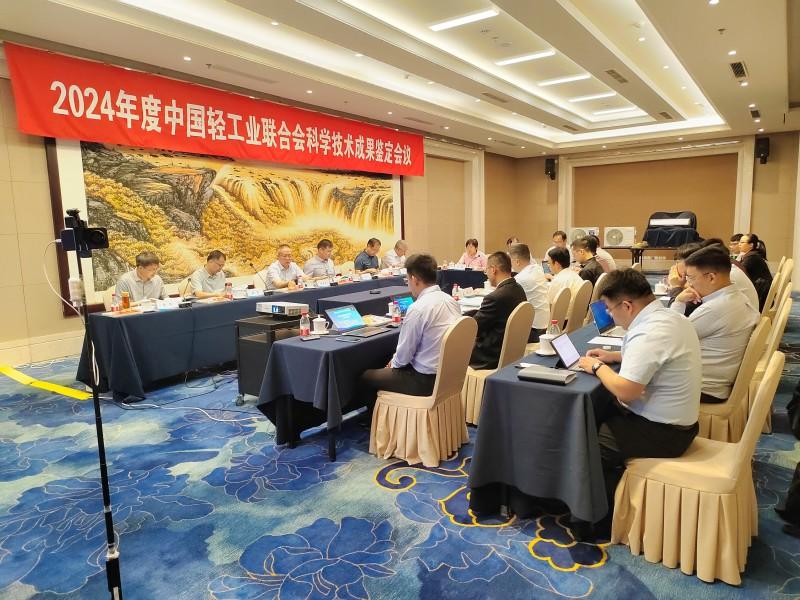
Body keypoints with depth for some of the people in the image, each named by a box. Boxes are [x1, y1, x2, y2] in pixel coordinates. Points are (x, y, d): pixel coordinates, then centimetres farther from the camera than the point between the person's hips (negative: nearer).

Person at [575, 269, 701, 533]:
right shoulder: (670, 316, 3)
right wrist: (614, 356, 13)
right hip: (676, 421, 10)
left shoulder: (649, 333, -27)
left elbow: (624, 391, -29)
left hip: (660, 432, -10)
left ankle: (609, 514, 17)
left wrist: (597, 367, -13)